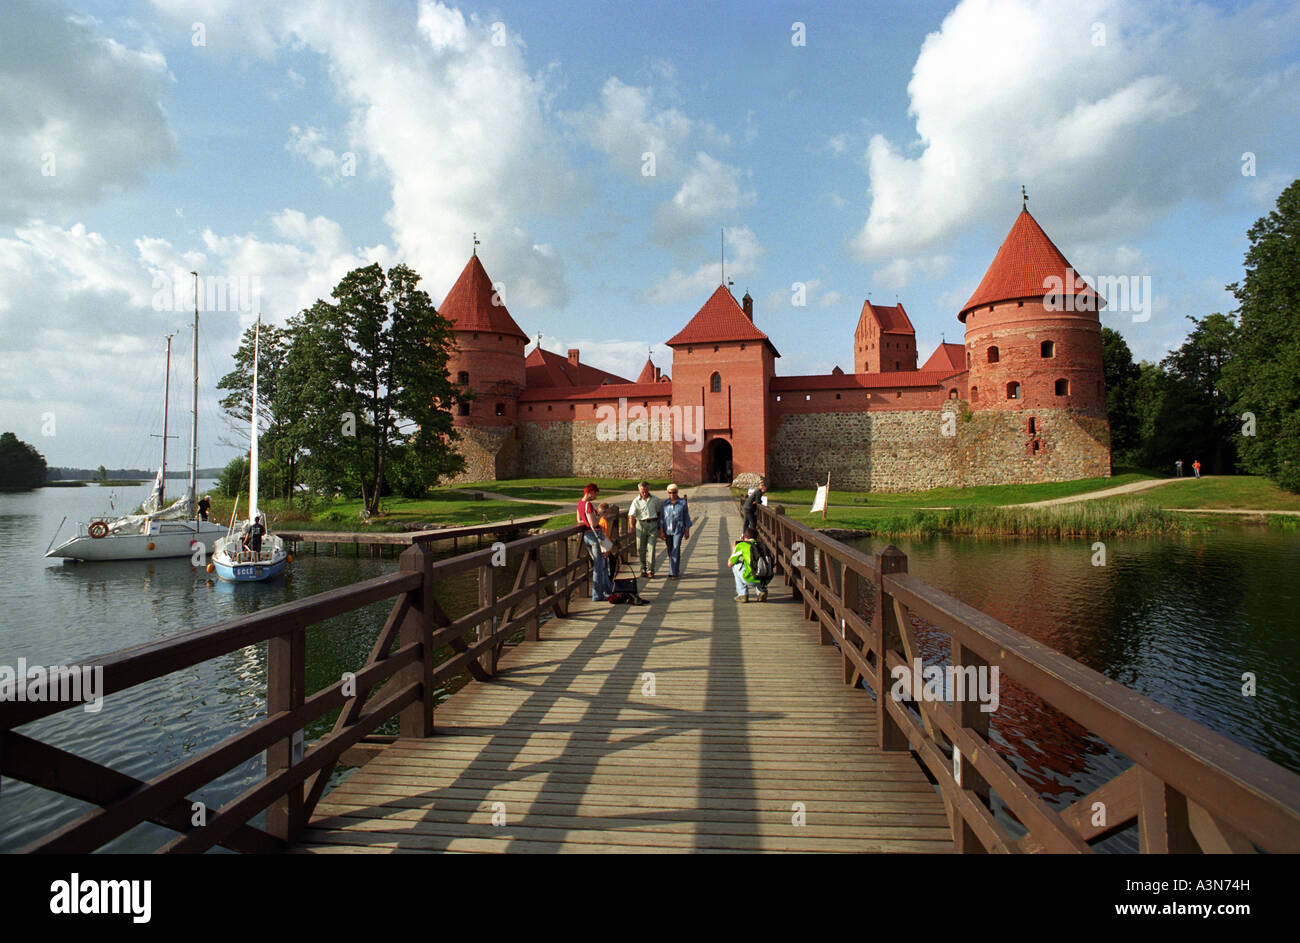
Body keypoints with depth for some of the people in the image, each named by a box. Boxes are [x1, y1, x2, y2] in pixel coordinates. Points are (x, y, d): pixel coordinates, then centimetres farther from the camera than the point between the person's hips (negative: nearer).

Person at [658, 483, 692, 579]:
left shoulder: (683, 502, -4)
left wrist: (687, 531, -1)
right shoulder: (665, 503, 1)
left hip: (678, 530, -3)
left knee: (676, 550, -12)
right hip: (667, 530, 3)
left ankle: (673, 573, -9)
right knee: (670, 551, 11)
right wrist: (661, 531, -5)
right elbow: (661, 518, 2)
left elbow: (686, 517, 0)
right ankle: (675, 570, 29)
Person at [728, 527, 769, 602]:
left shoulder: (741, 545, 7)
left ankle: (743, 595, 17)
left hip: (751, 580, -5)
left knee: (735, 565, 22)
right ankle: (762, 592, 18)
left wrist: (733, 550, 33)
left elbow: (730, 564, 16)